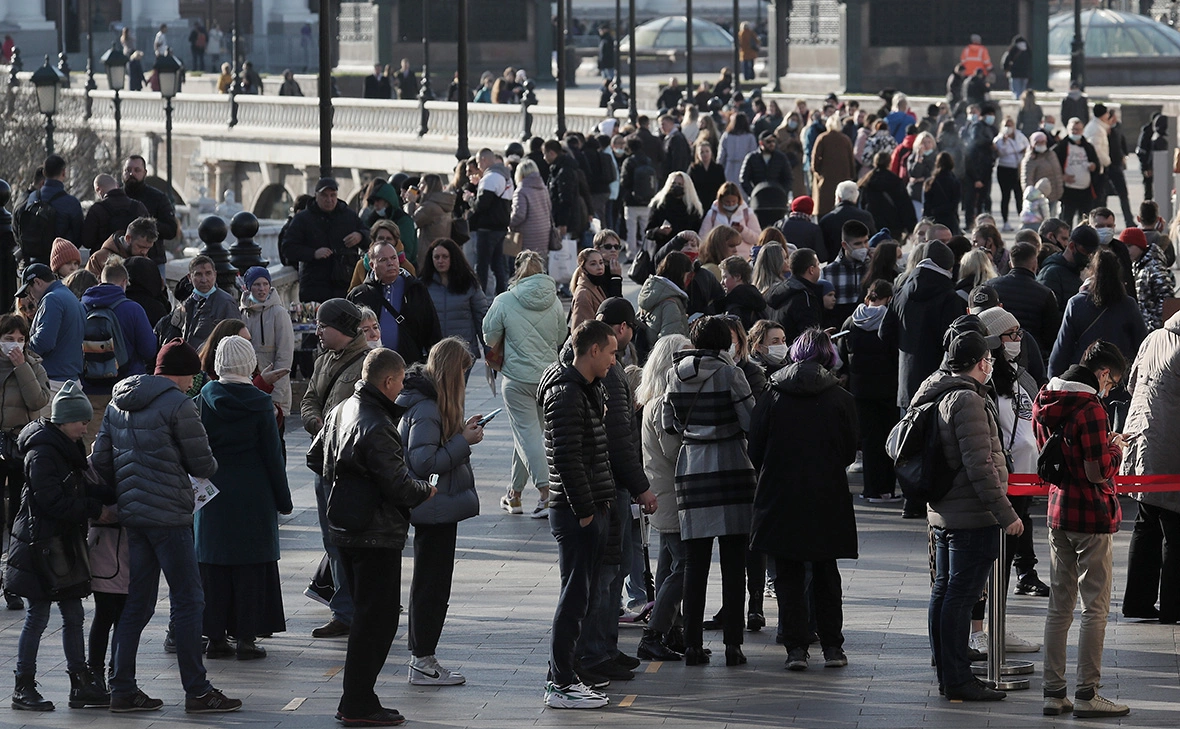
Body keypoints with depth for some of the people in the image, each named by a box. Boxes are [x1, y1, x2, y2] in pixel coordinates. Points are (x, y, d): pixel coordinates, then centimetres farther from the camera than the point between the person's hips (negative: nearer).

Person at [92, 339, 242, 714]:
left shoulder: (118, 402, 11)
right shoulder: (178, 405, -13)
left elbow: (100, 459, 12)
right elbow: (202, 464, -10)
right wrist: (209, 466, 13)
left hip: (131, 514, 8)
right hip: (168, 516, -8)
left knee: (138, 602, 12)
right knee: (188, 600, -2)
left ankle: (122, 689, 11)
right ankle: (197, 692, -1)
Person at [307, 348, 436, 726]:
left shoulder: (341, 411, 9)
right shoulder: (376, 428, -21)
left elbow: (316, 458, 21)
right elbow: (397, 485, -21)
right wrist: (426, 491, -3)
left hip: (345, 530, 10)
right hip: (377, 535, -10)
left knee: (366, 613, 18)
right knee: (378, 619, -3)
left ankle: (356, 699, 20)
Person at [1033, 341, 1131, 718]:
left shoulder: (1045, 403, 6)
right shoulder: (1090, 409, -20)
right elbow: (1099, 472, -21)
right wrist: (1116, 449, 0)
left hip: (1058, 512, 8)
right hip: (1091, 516, -8)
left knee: (1059, 606, 13)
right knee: (1095, 606, 0)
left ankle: (1053, 692, 15)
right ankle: (1087, 694, 2)